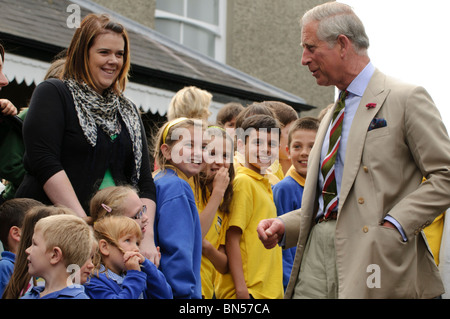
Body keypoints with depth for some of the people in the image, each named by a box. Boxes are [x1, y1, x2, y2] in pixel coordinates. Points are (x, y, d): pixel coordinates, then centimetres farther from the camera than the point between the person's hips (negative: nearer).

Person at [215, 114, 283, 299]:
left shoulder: (264, 184, 16)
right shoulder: (243, 182, -9)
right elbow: (231, 240, -15)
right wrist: (241, 289, -19)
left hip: (270, 291, 8)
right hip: (249, 291, -8)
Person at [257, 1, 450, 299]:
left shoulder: (407, 98, -1)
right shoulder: (330, 116, 23)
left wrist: (393, 226, -17)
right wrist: (285, 226, 8)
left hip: (369, 252, -6)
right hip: (316, 249, 6)